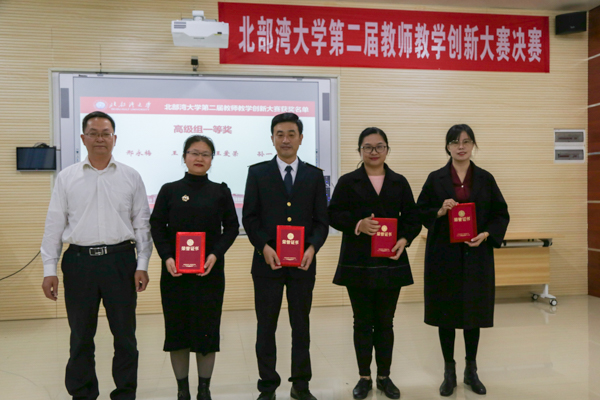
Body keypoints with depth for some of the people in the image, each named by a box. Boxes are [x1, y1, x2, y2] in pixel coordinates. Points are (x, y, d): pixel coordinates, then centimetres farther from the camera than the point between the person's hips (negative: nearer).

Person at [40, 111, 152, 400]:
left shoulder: (130, 177, 3)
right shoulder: (66, 177, 5)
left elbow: (142, 223, 3)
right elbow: (54, 224, 5)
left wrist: (142, 265, -3)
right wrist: (49, 269, 0)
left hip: (120, 260, 0)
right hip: (79, 261, 1)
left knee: (125, 334, 8)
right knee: (81, 335, 12)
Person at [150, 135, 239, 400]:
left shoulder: (220, 192, 5)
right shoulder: (169, 190, 5)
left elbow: (232, 227, 3)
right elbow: (157, 226, 3)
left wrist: (216, 254, -12)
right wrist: (167, 257, -12)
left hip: (210, 271, 0)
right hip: (175, 271, 1)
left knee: (207, 328, 4)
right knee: (177, 328, 6)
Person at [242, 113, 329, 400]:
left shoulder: (314, 175, 7)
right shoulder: (257, 173, 3)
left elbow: (321, 220, 4)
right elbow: (249, 218, 0)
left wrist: (312, 248, -13)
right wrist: (264, 247, -14)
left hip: (303, 262, 1)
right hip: (267, 261, -1)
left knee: (301, 325, 11)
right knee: (266, 327, 7)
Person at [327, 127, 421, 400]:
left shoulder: (399, 182, 8)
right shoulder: (348, 181, 2)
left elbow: (412, 218, 6)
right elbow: (334, 215, -3)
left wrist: (404, 240, -12)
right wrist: (357, 225, -19)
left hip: (390, 262, 2)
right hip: (358, 263, -1)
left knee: (385, 323, 11)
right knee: (362, 322, 8)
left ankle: (384, 377, 26)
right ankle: (364, 377, 23)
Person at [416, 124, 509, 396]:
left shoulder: (485, 179, 4)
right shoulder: (436, 178, 1)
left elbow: (501, 214, 6)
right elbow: (421, 212, 3)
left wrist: (487, 234, -11)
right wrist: (440, 211, -16)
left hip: (476, 256, 1)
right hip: (444, 255, -1)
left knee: (473, 311, 9)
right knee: (446, 312, 6)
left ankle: (471, 371, 26)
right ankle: (449, 371, 21)